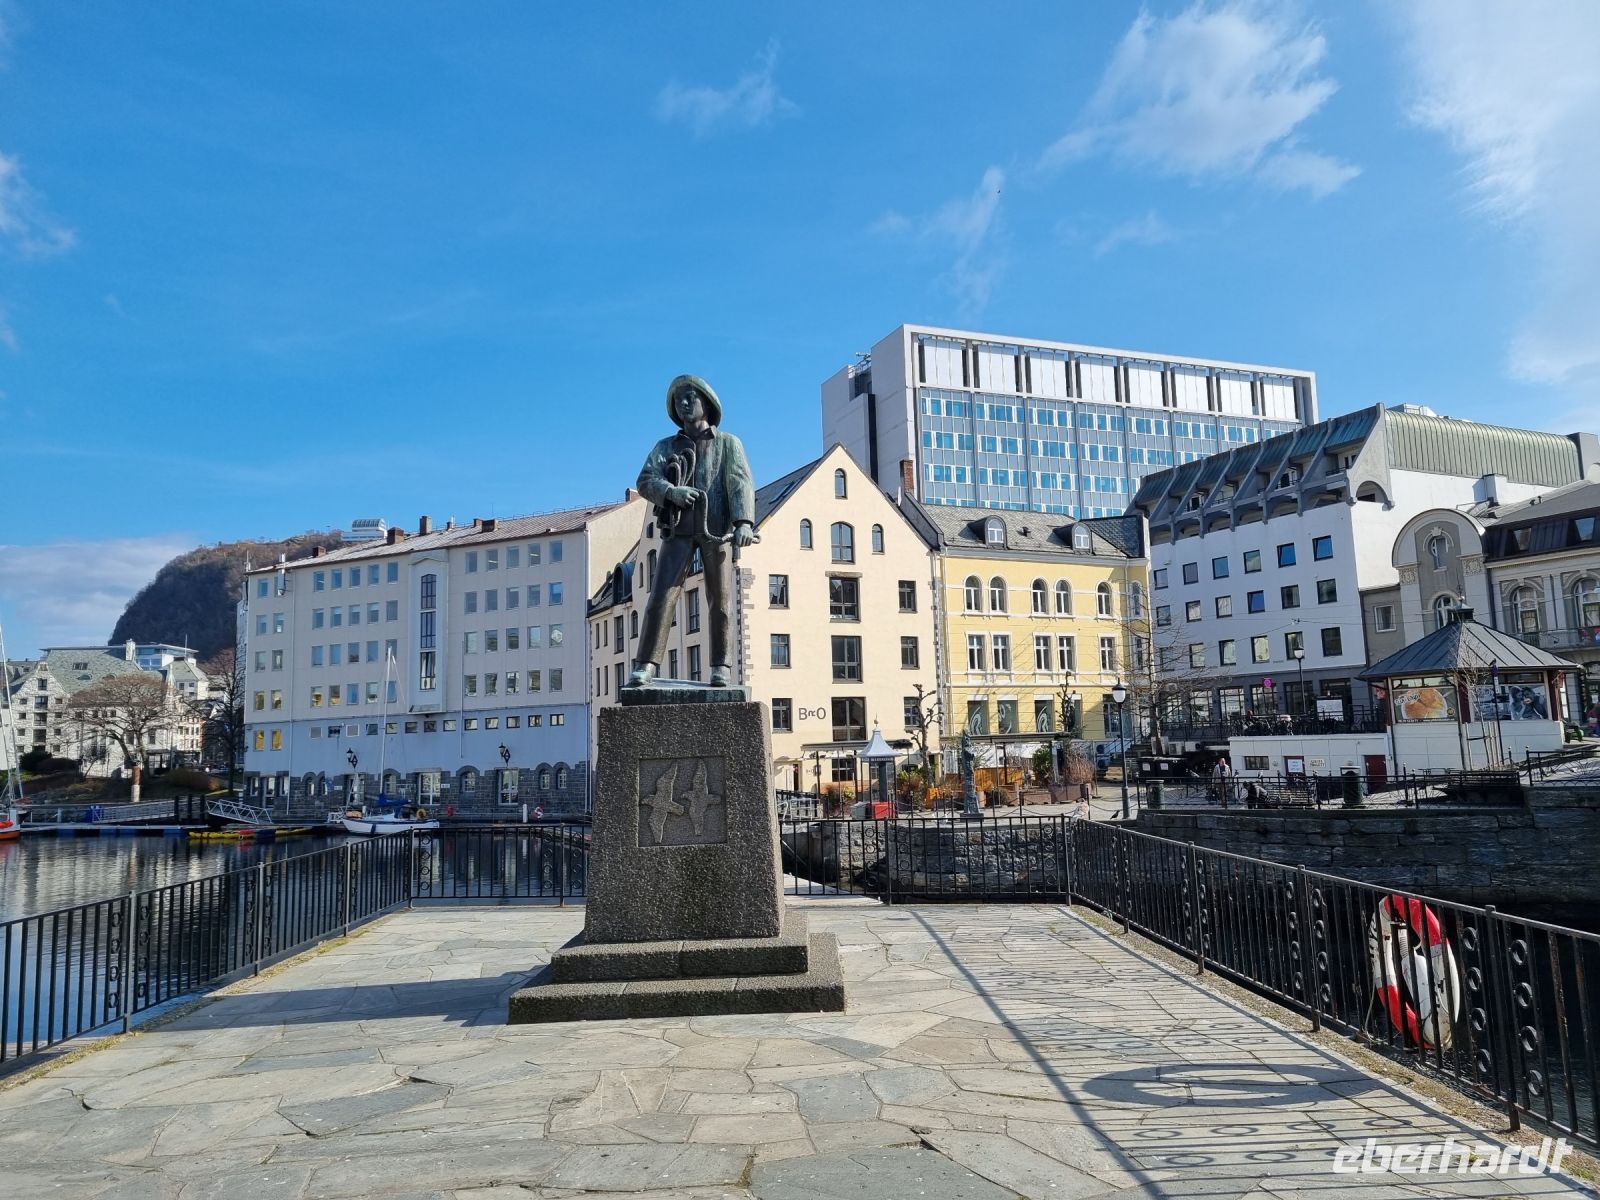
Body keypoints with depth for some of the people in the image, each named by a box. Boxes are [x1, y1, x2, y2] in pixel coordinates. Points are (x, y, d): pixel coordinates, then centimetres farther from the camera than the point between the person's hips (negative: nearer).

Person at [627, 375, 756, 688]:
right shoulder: (666, 447, 19)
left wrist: (744, 521, -18)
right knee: (661, 595, -11)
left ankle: (721, 667, 4)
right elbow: (645, 481, 5)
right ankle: (645, 666, -14)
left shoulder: (728, 443, 14)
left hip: (717, 529, -1)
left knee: (720, 600, -3)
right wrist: (671, 491, -17)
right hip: (679, 529, 1)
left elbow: (741, 484, -1)